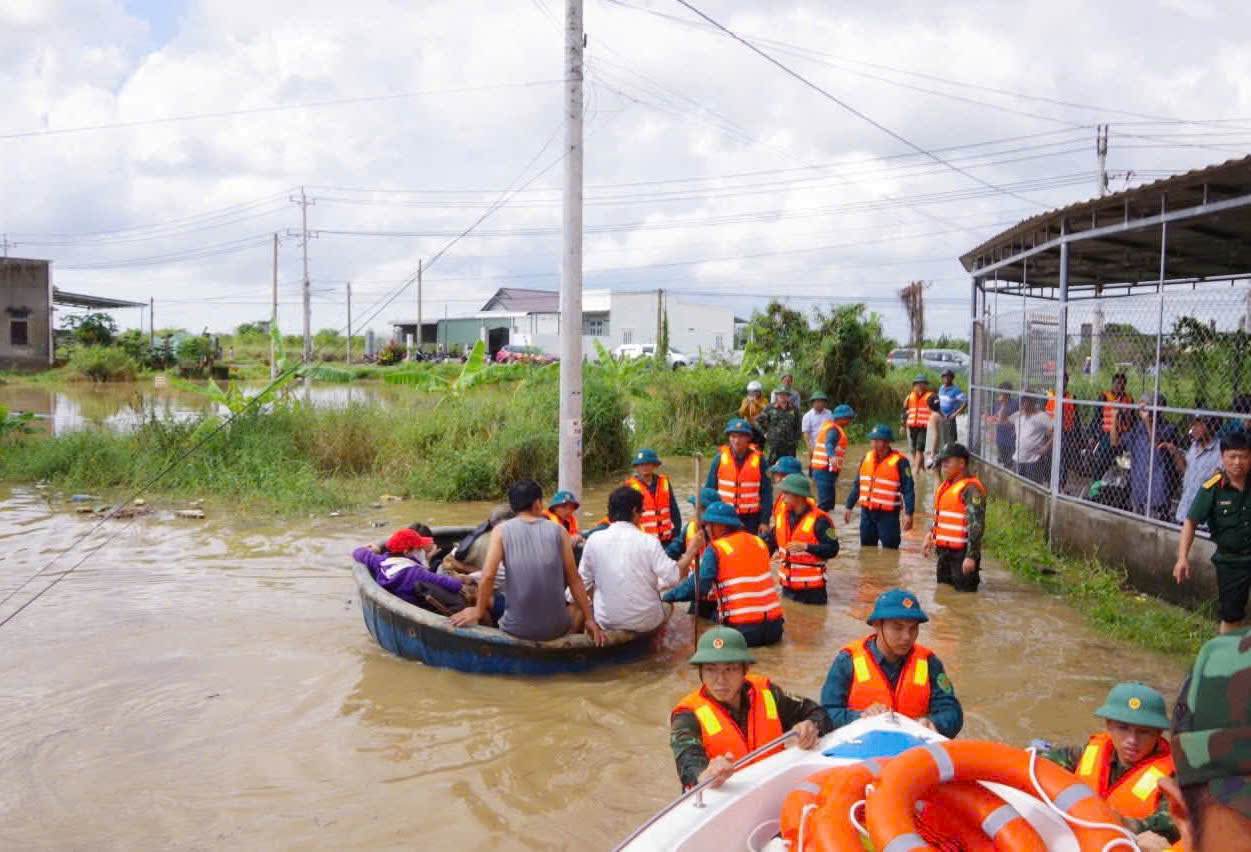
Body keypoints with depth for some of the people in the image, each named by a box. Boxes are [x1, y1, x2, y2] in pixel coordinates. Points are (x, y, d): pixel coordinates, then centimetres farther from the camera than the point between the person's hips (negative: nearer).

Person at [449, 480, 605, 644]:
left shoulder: (501, 531, -2)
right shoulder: (558, 531, 2)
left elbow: (488, 576, -9)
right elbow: (574, 579, 4)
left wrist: (478, 613, 4)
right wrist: (589, 619, 11)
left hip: (516, 630, -1)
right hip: (555, 628, 1)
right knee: (579, 606, 34)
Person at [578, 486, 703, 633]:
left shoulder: (594, 540, -9)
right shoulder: (648, 541, -15)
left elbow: (584, 583, -1)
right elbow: (673, 577, -16)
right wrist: (691, 551, -1)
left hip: (607, 622, 1)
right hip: (645, 622, -1)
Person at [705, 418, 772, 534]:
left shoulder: (758, 459, -4)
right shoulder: (721, 458, -2)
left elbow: (766, 491, -1)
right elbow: (710, 488, 3)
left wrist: (765, 521, -4)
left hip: (750, 518, -1)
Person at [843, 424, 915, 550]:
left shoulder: (899, 461, -11)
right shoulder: (867, 457, 8)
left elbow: (908, 489, -12)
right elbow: (857, 485, 16)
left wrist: (908, 513, -18)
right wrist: (849, 506, 16)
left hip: (888, 515, -6)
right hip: (867, 512, 6)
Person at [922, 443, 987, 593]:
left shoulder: (970, 489, -17)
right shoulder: (945, 486, 14)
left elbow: (976, 526, -22)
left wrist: (971, 556, -25)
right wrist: (931, 536, 20)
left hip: (961, 552, -10)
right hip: (944, 551, 10)